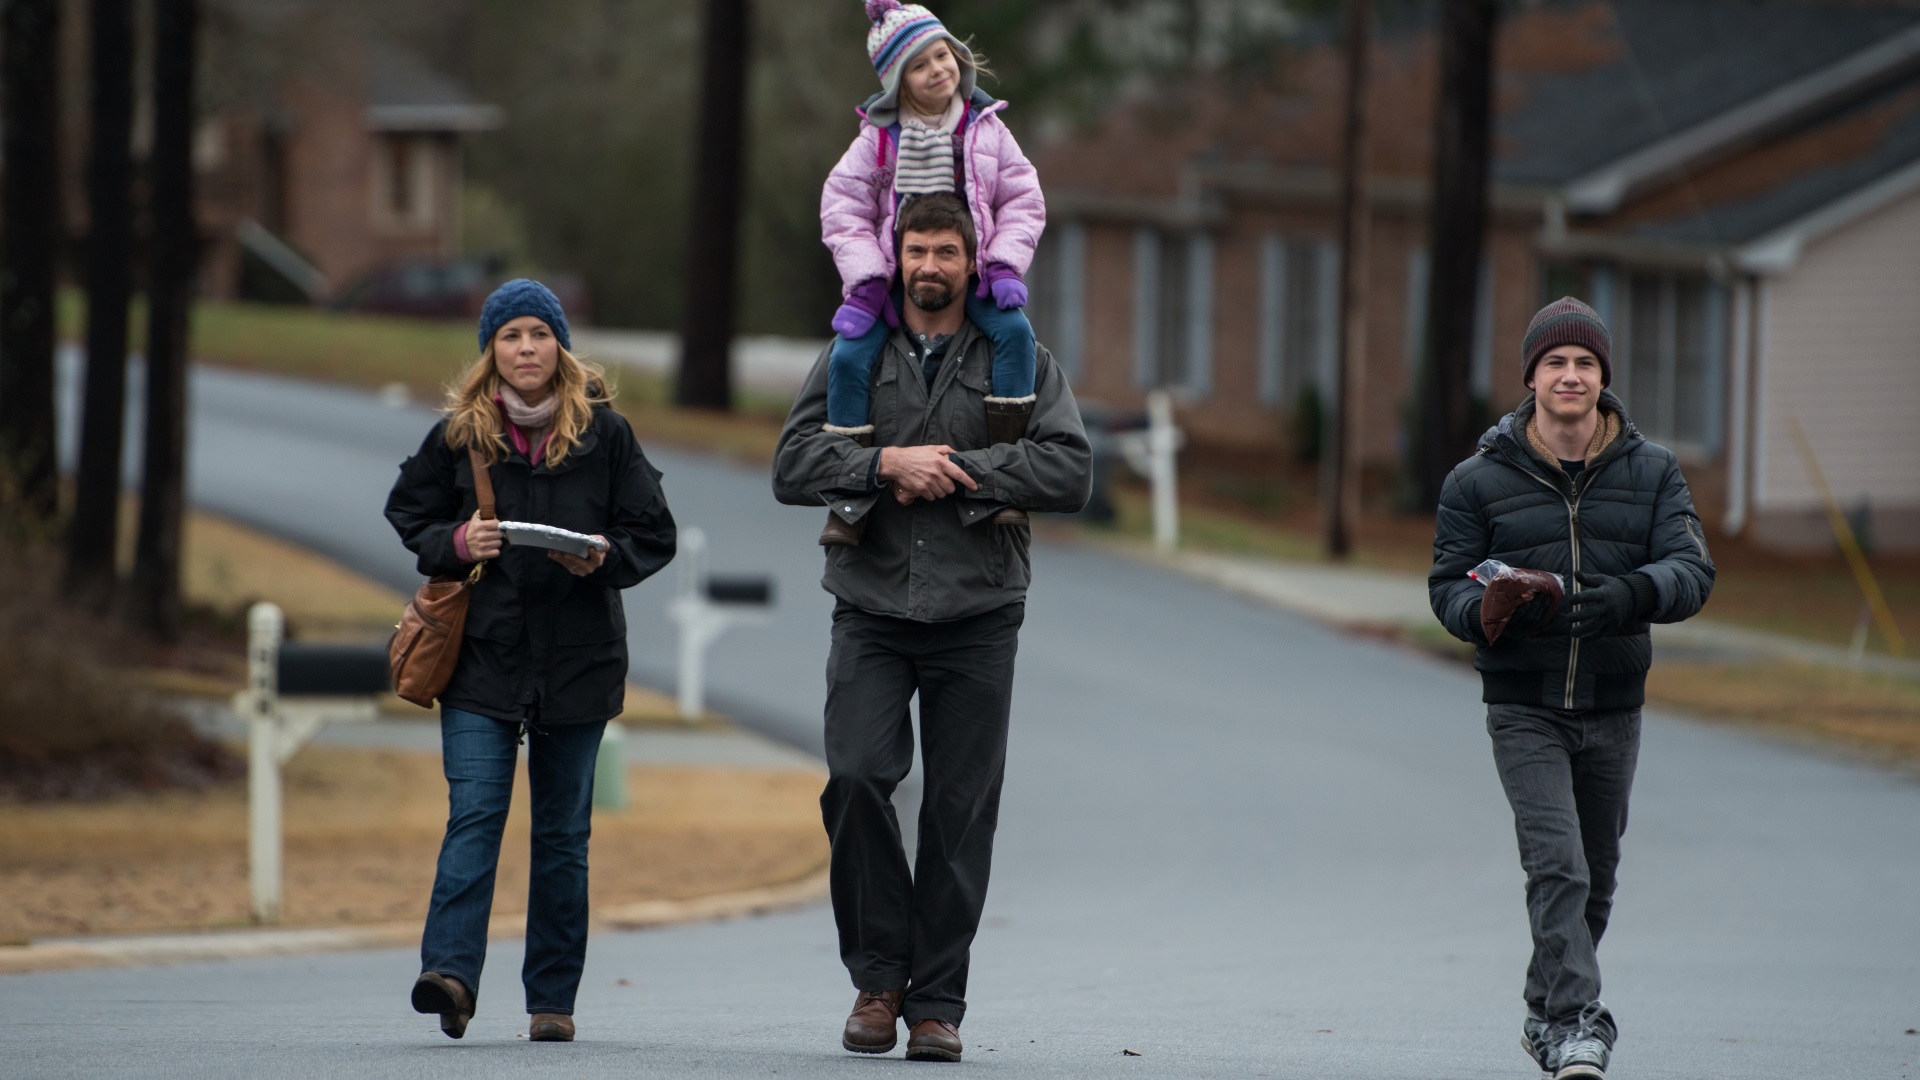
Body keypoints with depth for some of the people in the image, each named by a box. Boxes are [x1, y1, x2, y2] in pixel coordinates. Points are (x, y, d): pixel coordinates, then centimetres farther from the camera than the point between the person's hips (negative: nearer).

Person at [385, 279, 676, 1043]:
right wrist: (456, 543, -8)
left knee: (562, 831, 6)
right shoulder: (458, 435, 3)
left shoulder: (604, 434, 2)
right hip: (481, 655, 0)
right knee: (474, 814, -14)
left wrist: (605, 557, -15)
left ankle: (553, 999, 11)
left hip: (577, 658, 0)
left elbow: (655, 535, 5)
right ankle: (452, 972, -24)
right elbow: (408, 514, 12)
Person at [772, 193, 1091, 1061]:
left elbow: (1070, 472, -5)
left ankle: (937, 999, 6)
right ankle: (877, 974, -1)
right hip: (871, 609, 0)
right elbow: (792, 468, 0)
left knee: (960, 809, -1)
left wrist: (954, 470, -11)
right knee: (856, 777, -16)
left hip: (977, 616, 0)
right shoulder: (853, 357, 10)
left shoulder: (1018, 361, 7)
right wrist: (888, 464, -14)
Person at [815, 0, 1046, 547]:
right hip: (895, 276, 0)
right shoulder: (878, 138, 0)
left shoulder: (985, 129, 3)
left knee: (1015, 332, -28)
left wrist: (1005, 265, -11)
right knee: (849, 355, -24)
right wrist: (865, 277, -14)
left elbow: (1023, 200, 4)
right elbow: (843, 207, -2)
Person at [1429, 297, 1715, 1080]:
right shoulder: (1480, 480, -2)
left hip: (1613, 707, 3)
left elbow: (1692, 572, -7)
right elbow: (1448, 582, 0)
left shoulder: (1651, 472, 3)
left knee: (1595, 880, 14)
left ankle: (1547, 1016, 33)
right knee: (1558, 868, -19)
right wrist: (1483, 611, -24)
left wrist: (1634, 594, -29)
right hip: (1523, 707, -3)